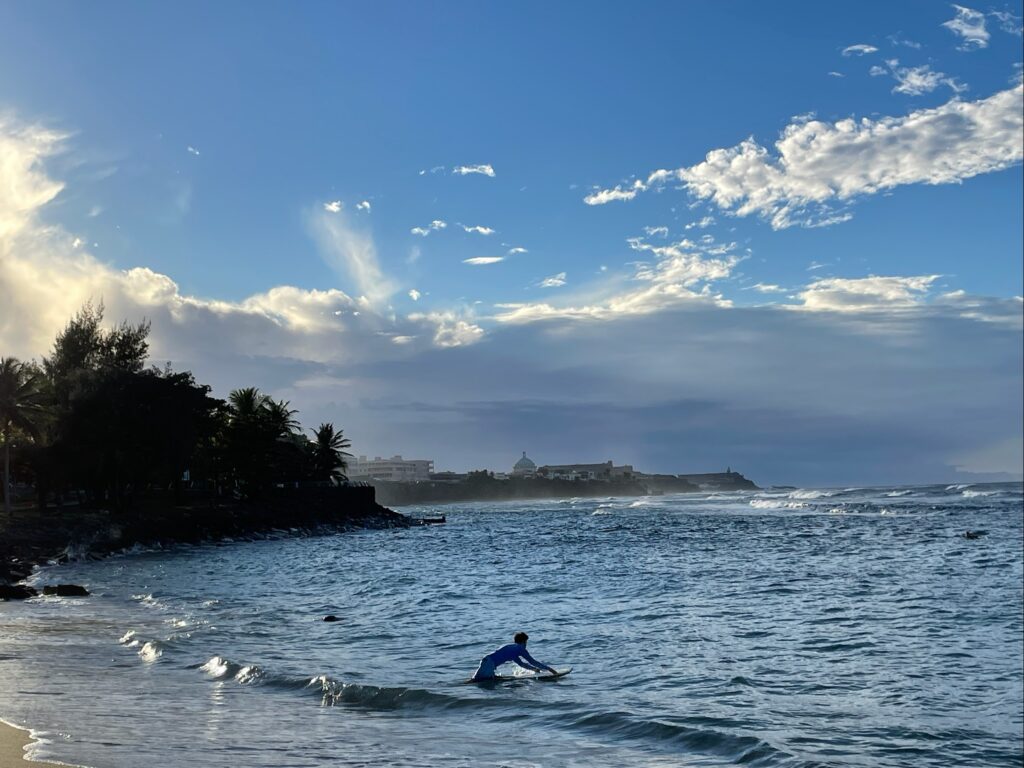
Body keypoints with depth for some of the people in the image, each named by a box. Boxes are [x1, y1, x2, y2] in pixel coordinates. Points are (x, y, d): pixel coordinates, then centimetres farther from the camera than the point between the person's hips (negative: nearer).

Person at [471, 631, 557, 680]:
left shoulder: (512, 648, 29)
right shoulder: (520, 648, 3)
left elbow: (521, 663, 41)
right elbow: (532, 662, 5)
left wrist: (534, 669, 39)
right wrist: (549, 669, 12)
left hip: (485, 661, 9)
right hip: (489, 664, -9)